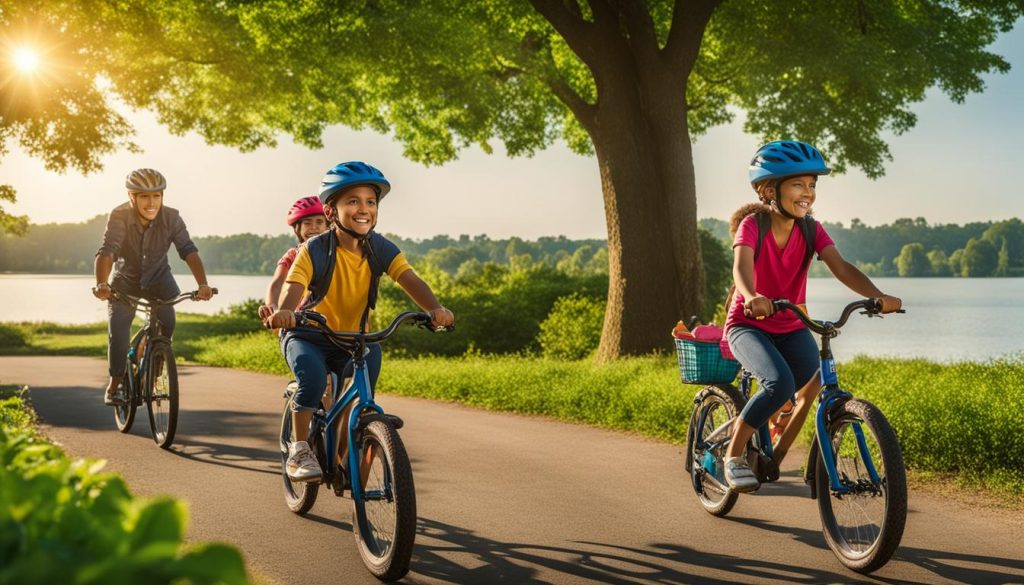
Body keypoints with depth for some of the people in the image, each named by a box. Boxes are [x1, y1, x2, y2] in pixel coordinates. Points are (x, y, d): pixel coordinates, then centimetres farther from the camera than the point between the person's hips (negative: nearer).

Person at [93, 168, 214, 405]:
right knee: (117, 333, -15)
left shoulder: (171, 218, -23)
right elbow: (106, 251, -38)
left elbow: (189, 251, -31)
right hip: (125, 281, -1)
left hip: (158, 279, 1)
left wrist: (203, 284, -47)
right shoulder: (120, 216, -27)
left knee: (167, 322, -22)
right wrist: (101, 284, -56)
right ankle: (114, 385, 6)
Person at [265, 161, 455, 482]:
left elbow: (410, 280, -23)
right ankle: (299, 450, -14)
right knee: (312, 375, -31)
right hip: (308, 337, -4)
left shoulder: (380, 248, -10)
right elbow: (293, 287, -32)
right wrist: (283, 311, -56)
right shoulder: (314, 250, -18)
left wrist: (435, 308, -43)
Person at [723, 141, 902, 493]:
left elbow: (841, 268, -16)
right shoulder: (753, 225, -16)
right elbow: (741, 266, -35)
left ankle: (777, 456, 18)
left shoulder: (811, 230, -4)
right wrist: (752, 297, -57)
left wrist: (878, 297, -34)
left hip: (791, 328, 5)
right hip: (748, 325, -5)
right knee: (780, 383, -30)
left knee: (815, 390, -11)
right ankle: (734, 454, -10)